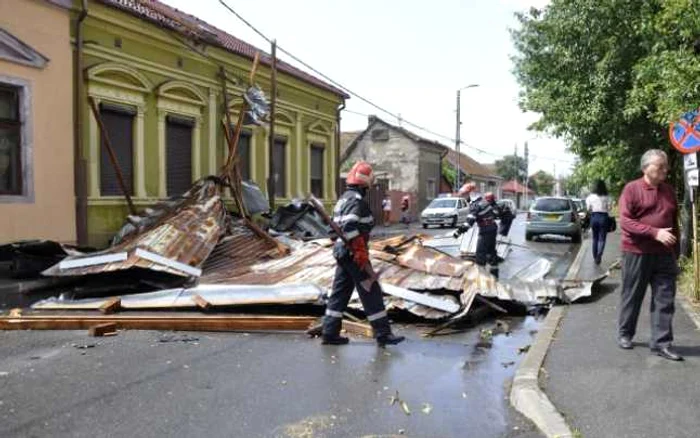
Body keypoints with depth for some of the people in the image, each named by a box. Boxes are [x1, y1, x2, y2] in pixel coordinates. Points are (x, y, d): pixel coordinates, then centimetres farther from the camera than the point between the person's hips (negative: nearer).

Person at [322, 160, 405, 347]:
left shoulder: (344, 199, 16)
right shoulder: (357, 200, -15)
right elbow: (350, 227, -27)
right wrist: (361, 252, -23)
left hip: (342, 252, 10)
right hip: (354, 254, -10)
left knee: (340, 292, 13)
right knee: (371, 293, -2)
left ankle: (329, 333, 16)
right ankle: (383, 334, 4)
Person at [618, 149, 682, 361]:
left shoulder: (669, 190, 10)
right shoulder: (632, 188, -7)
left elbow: (674, 222, 17)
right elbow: (625, 221, -14)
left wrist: (675, 252, 15)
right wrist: (655, 232, -23)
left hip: (664, 254, 5)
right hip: (637, 253, -4)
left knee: (665, 299, 1)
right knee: (632, 297, 8)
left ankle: (661, 342, 7)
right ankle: (625, 334, 25)